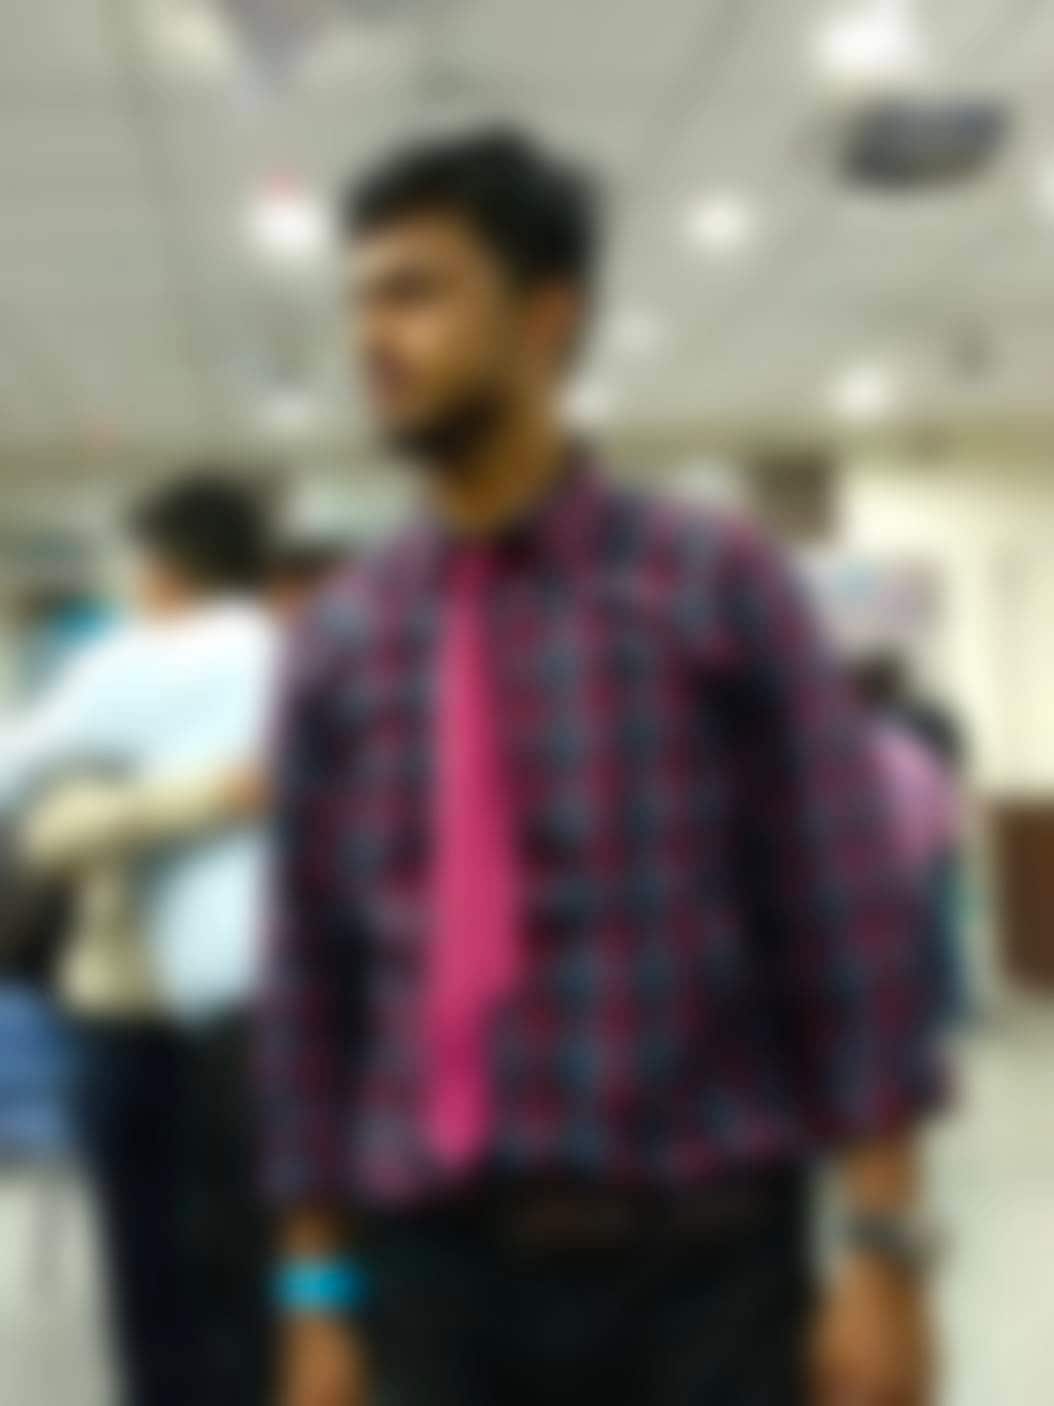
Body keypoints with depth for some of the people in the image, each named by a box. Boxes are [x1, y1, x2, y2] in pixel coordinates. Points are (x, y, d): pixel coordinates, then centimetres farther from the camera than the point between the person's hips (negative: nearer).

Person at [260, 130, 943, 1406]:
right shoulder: (337, 642, 4)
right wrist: (318, 1288, 5)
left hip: (700, 1265, -2)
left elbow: (848, 922, -4)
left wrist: (883, 1245, -8)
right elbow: (309, 977, 5)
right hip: (433, 1270, 2)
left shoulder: (718, 588, -2)